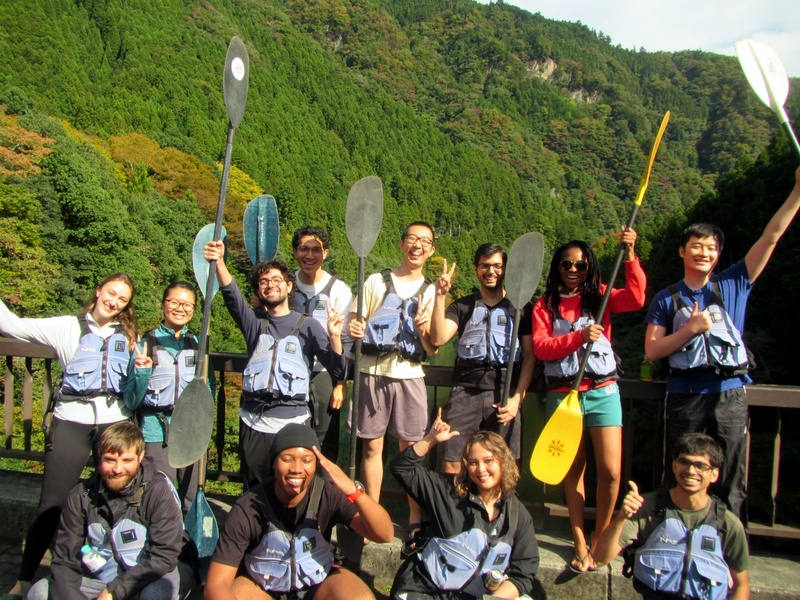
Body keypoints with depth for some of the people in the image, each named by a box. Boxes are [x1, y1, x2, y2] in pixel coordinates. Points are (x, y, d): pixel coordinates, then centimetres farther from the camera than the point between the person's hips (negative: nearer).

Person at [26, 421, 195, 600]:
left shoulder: (158, 490, -18)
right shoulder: (82, 495, -5)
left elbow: (164, 556, -20)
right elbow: (64, 559, -4)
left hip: (148, 580, -5)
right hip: (101, 580, 5)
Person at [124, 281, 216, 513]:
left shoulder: (198, 344, 7)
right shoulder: (146, 343, -1)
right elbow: (131, 402, -3)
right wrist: (142, 374, -20)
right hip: (157, 432, -2)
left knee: (193, 503, 9)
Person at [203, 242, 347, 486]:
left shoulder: (308, 326, 5)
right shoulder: (254, 322, 9)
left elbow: (338, 372, -1)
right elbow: (231, 294, -12)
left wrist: (334, 336, -18)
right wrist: (218, 262, -30)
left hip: (293, 422, -2)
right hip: (253, 422, 2)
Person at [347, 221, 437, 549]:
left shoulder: (431, 293, 9)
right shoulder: (376, 281, 7)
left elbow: (433, 349, 5)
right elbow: (353, 322, 6)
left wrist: (423, 330, -16)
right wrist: (354, 329, -17)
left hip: (409, 375, 0)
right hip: (373, 372, 0)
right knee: (372, 446, 4)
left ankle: (415, 519, 13)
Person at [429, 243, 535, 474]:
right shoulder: (463, 306, 14)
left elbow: (530, 357, 6)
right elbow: (438, 338, -2)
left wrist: (517, 398, -5)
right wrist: (440, 296, -8)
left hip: (504, 393, -1)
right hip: (465, 391, 1)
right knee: (451, 464, -4)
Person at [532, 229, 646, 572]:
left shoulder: (600, 296, 7)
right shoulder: (545, 305, 5)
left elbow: (635, 298, -13)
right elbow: (540, 347, -8)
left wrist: (630, 254, -21)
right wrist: (579, 337, -19)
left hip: (602, 392, 0)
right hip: (562, 395, 0)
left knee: (611, 471, -4)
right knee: (573, 470, 8)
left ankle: (600, 537, 20)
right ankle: (580, 544, 22)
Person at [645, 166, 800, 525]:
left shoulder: (734, 284, 8)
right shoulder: (666, 300, 5)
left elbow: (771, 237, 1)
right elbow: (652, 351, -2)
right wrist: (691, 328, -14)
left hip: (730, 396, 1)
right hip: (684, 398, 0)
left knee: (730, 484, 6)